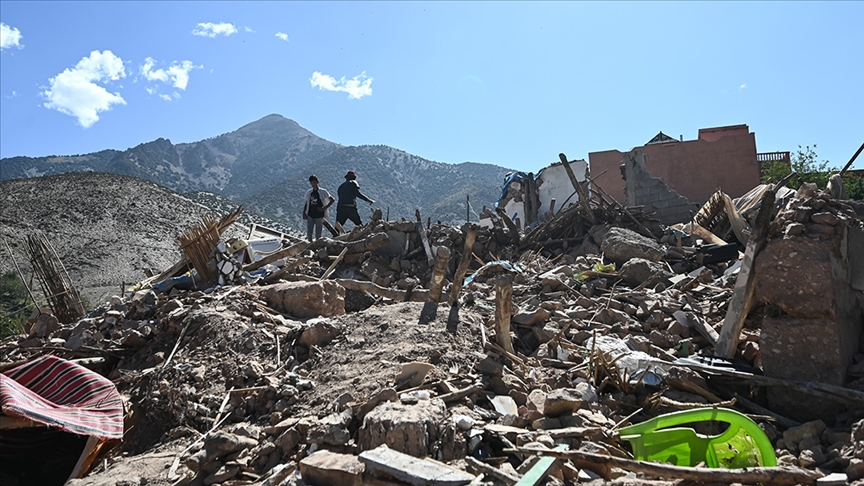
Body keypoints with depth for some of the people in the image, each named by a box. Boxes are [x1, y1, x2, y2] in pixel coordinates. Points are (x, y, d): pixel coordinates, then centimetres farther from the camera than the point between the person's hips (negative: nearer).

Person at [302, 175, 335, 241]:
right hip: (310, 215, 2)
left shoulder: (323, 192, 0)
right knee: (309, 232, -12)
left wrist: (324, 208, -8)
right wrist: (304, 213, 5)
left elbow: (332, 200, 0)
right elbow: (306, 204, 18)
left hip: (319, 215, -2)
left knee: (318, 235, 1)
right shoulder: (309, 193, 11)